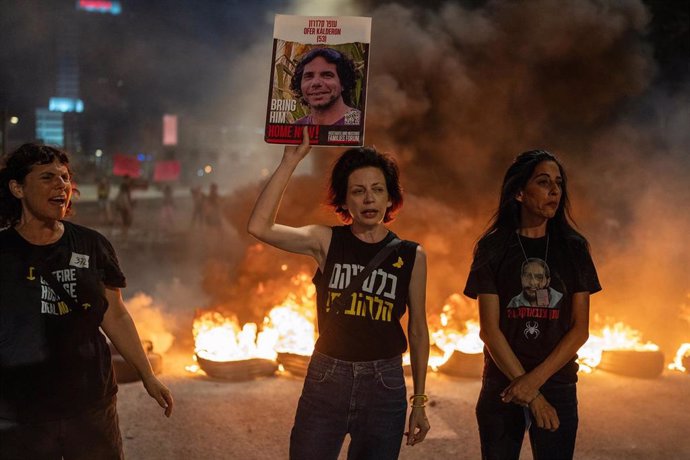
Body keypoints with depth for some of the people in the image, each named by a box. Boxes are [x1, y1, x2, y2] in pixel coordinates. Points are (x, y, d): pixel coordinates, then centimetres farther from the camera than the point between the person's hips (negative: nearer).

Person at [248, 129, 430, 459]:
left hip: (384, 384, 1)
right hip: (326, 380, 0)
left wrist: (418, 402, 8)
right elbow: (260, 226, -15)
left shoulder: (411, 255, 1)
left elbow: (418, 331, 7)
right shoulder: (326, 242, -1)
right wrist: (291, 161, -15)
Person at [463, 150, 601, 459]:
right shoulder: (493, 248, -2)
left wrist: (535, 380, -14)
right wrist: (531, 396, -13)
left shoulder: (574, 248, 2)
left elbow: (580, 328, -2)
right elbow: (489, 329, -7)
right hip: (501, 387, -1)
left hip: (557, 386, 1)